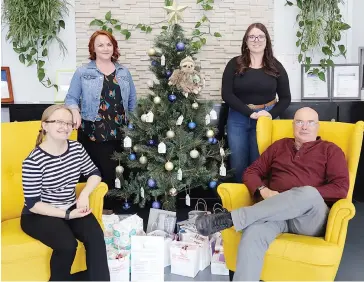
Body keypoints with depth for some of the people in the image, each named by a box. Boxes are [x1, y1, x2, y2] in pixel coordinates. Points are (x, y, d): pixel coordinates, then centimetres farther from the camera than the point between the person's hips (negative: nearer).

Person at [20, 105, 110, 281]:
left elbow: (94, 173, 10)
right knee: (67, 244, -28)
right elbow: (32, 204, -18)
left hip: (70, 208, 5)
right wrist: (67, 215, -22)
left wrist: (84, 194, -10)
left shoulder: (77, 148, -2)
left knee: (96, 236, -22)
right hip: (39, 215, -5)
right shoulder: (33, 161, -19)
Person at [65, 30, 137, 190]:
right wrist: (75, 112, -19)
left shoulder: (124, 72, 13)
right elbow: (71, 98, 2)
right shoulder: (83, 72, 2)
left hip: (120, 133, 4)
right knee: (99, 176, -6)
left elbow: (132, 100, 19)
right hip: (93, 133, -3)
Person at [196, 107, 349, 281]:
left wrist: (303, 195, -11)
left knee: (308, 193, -39)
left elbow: (341, 188, 1)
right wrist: (263, 191, -3)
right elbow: (252, 172, 19)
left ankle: (231, 218, -37)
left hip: (312, 217, -1)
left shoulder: (330, 150, 14)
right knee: (253, 232, -35)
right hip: (274, 212, 2)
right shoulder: (279, 146, 23)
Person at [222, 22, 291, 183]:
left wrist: (271, 115, -15)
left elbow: (285, 98, 3)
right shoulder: (234, 64, -2)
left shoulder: (275, 67, 1)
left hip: (266, 118, 0)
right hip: (238, 119, 1)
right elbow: (226, 94, -9)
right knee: (238, 165, 7)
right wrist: (250, 113, -17)